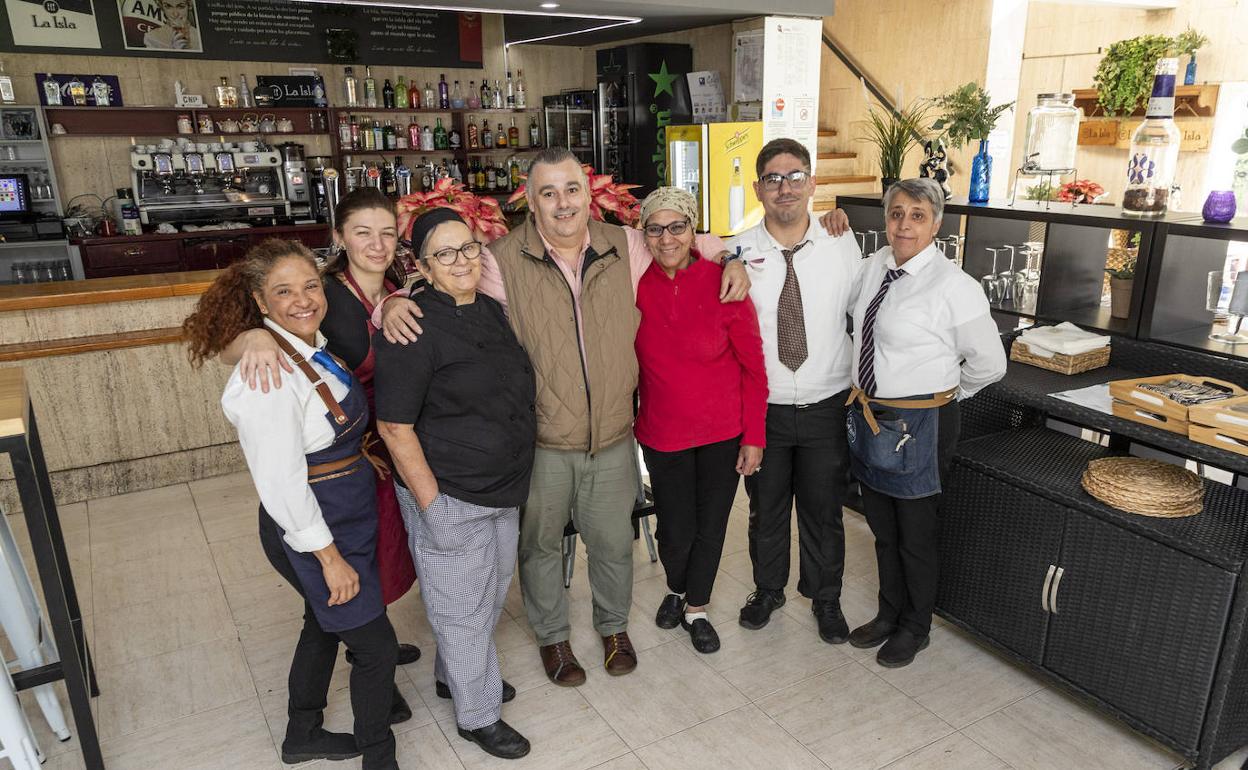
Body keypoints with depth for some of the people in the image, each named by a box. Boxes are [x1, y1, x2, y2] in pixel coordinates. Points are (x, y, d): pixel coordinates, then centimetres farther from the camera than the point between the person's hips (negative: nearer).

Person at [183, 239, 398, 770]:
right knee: (376, 646, 4)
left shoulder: (316, 346, -1)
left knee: (324, 626, 25)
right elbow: (281, 484, -25)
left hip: (346, 519, 9)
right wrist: (331, 557, -17)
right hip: (311, 531, -9)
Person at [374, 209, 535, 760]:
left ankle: (453, 674, 48)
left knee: (493, 593, 24)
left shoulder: (493, 309, 4)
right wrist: (431, 507, -19)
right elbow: (395, 427, -19)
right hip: (450, 498, -8)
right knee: (462, 609, 9)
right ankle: (477, 715, 31)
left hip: (504, 489, 8)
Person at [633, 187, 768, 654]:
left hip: (723, 431, -1)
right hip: (662, 432, 1)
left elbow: (753, 366, -9)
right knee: (675, 531, 10)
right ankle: (676, 588, 44)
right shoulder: (637, 285, -7)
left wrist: (754, 436, -8)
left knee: (711, 526, 12)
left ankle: (695, 608, 38)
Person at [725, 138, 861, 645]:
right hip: (762, 407, 0)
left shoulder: (842, 247, -5)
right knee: (766, 509, 18)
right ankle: (768, 591, 43)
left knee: (824, 512, 15)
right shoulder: (738, 253, -8)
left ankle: (825, 599, 40)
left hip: (827, 407, 1)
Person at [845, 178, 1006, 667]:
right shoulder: (874, 266, 1)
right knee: (882, 528, 22)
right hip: (869, 417, 6)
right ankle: (889, 613, 43)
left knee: (915, 534, 13)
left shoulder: (954, 286, -18)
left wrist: (943, 392, 2)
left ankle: (914, 628, 36)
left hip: (919, 425, -6)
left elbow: (989, 363, -9)